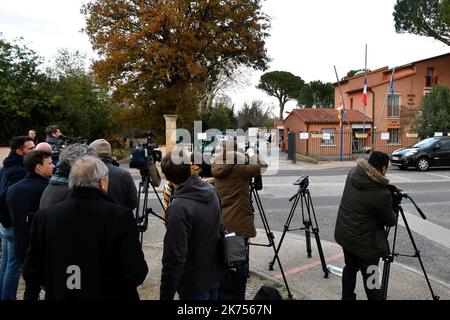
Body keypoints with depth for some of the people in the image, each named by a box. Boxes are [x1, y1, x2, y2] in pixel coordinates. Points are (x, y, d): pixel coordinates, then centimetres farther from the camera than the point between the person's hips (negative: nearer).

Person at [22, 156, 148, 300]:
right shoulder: (120, 216, -21)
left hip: (59, 295, 3)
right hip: (107, 295, -2)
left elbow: (30, 274, -2)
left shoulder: (43, 217, -10)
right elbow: (136, 274, -21)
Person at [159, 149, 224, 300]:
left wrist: (166, 295, -18)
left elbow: (174, 259, -28)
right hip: (215, 275, 6)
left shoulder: (179, 208, -29)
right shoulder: (211, 190, -7)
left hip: (194, 286, -6)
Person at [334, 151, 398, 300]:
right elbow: (389, 221, -8)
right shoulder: (382, 194, -27)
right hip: (364, 242, -7)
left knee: (350, 267, 24)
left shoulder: (353, 172, -8)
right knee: (370, 279, 7)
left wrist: (390, 188, 11)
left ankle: (347, 297, 41)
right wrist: (395, 215, 13)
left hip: (344, 234, 7)